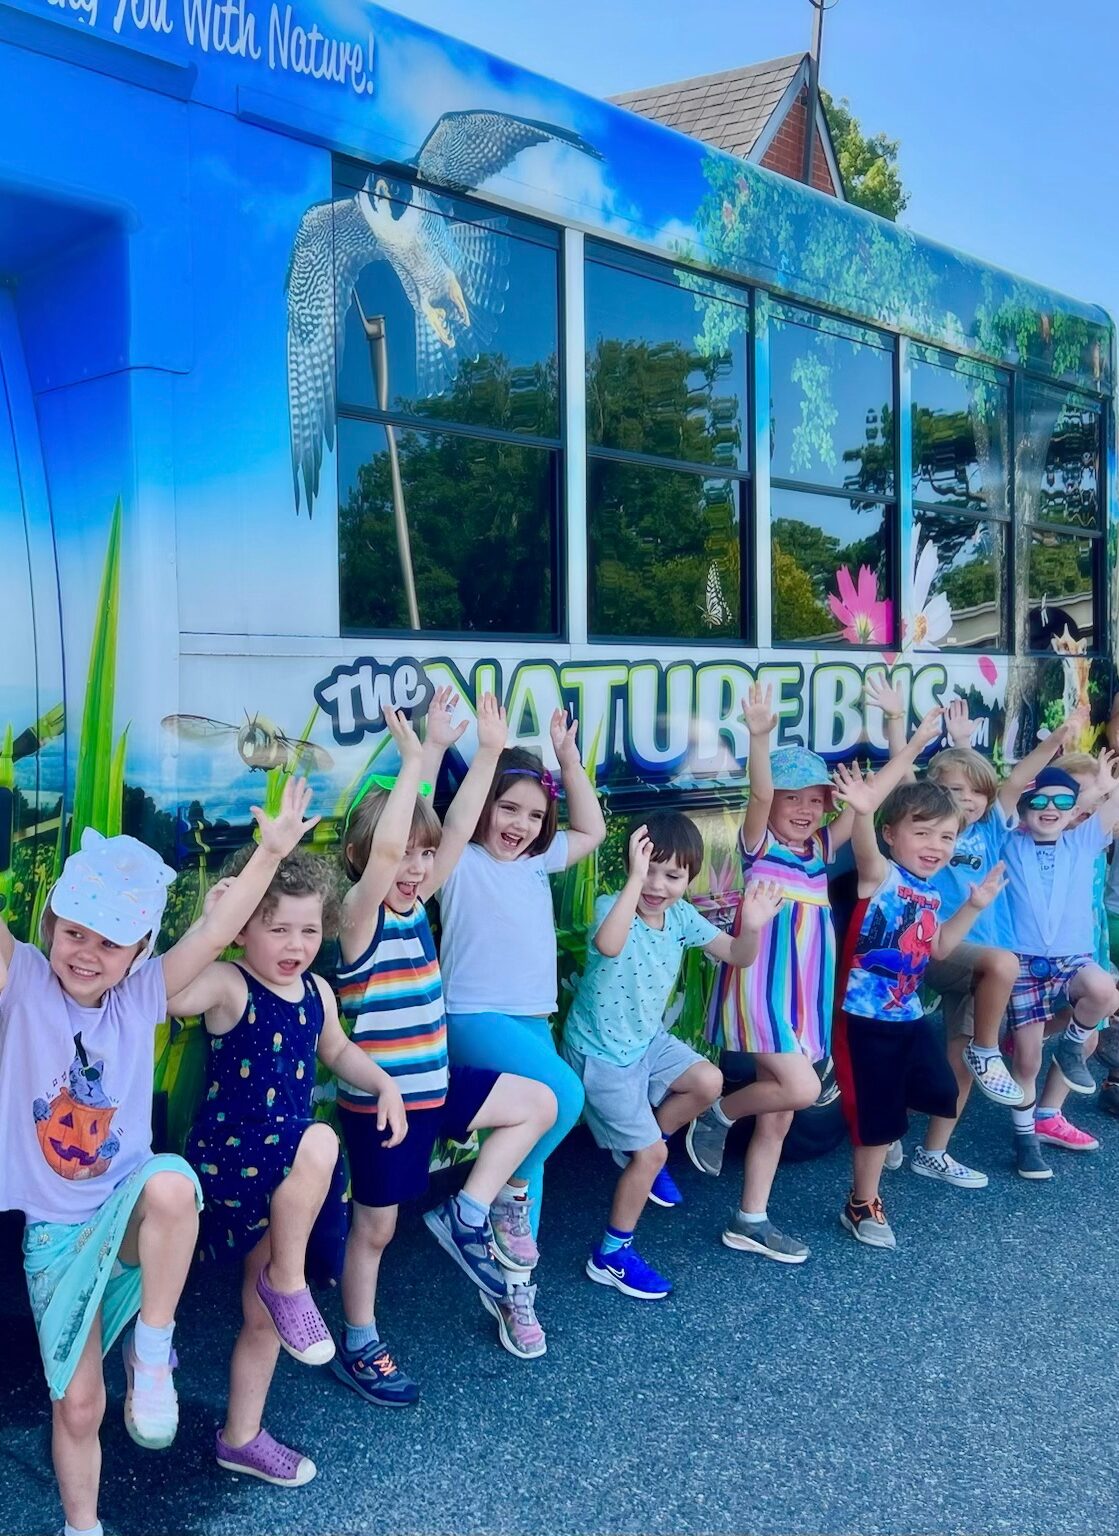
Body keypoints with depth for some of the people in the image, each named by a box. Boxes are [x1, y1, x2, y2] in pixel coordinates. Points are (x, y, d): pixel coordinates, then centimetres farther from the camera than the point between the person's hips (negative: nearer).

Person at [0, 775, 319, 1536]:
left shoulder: (144, 993, -4)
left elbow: (216, 932, -10)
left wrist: (271, 851, -17)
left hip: (130, 1210, 0)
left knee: (170, 1181, -38)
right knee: (78, 1403, 7)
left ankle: (152, 1348, -18)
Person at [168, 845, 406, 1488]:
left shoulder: (317, 992, 4)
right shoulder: (229, 985, -16)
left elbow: (337, 1050, 24)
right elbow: (170, 995, -36)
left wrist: (385, 1083, 9)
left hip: (280, 1172, 7)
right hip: (227, 1152, -7)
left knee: (264, 1316, 15)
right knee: (320, 1142, -37)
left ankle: (241, 1437, 36)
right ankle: (289, 1282, -16)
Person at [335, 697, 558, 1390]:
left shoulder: (415, 905, 1)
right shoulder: (359, 915, -20)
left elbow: (458, 831, -2)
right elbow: (383, 850, -39)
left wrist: (488, 751, -8)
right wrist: (414, 761, -41)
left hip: (436, 1084, 7)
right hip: (380, 1100, -7)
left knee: (539, 1103, 9)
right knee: (375, 1228, 9)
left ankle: (467, 1217, 13)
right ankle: (359, 1347, 31)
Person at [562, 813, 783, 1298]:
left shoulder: (682, 917, -7)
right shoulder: (612, 906, -27)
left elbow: (737, 956, -2)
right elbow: (608, 945, -52)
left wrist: (752, 927, -24)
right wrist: (635, 876, -56)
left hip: (647, 1039, 7)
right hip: (600, 1053, -7)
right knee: (651, 1154, -5)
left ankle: (640, 1146, 17)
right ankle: (611, 1256, 13)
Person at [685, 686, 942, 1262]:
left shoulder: (823, 846, 8)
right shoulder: (759, 843, -8)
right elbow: (760, 793, -26)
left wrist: (916, 744, 0)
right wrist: (759, 737, -43)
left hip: (806, 992, 7)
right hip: (760, 986, -6)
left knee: (778, 1115, 10)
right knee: (801, 1089, -19)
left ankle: (750, 1221, 21)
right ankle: (718, 1116, 8)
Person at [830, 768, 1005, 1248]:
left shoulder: (931, 894, 8)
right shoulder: (881, 876, -17)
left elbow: (938, 949, 20)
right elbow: (866, 853, -41)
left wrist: (973, 906, 10)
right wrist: (863, 812, -63)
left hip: (909, 1016, 8)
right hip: (867, 1020, -8)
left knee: (939, 1092, 19)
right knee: (877, 1116, 2)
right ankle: (862, 1206, 21)